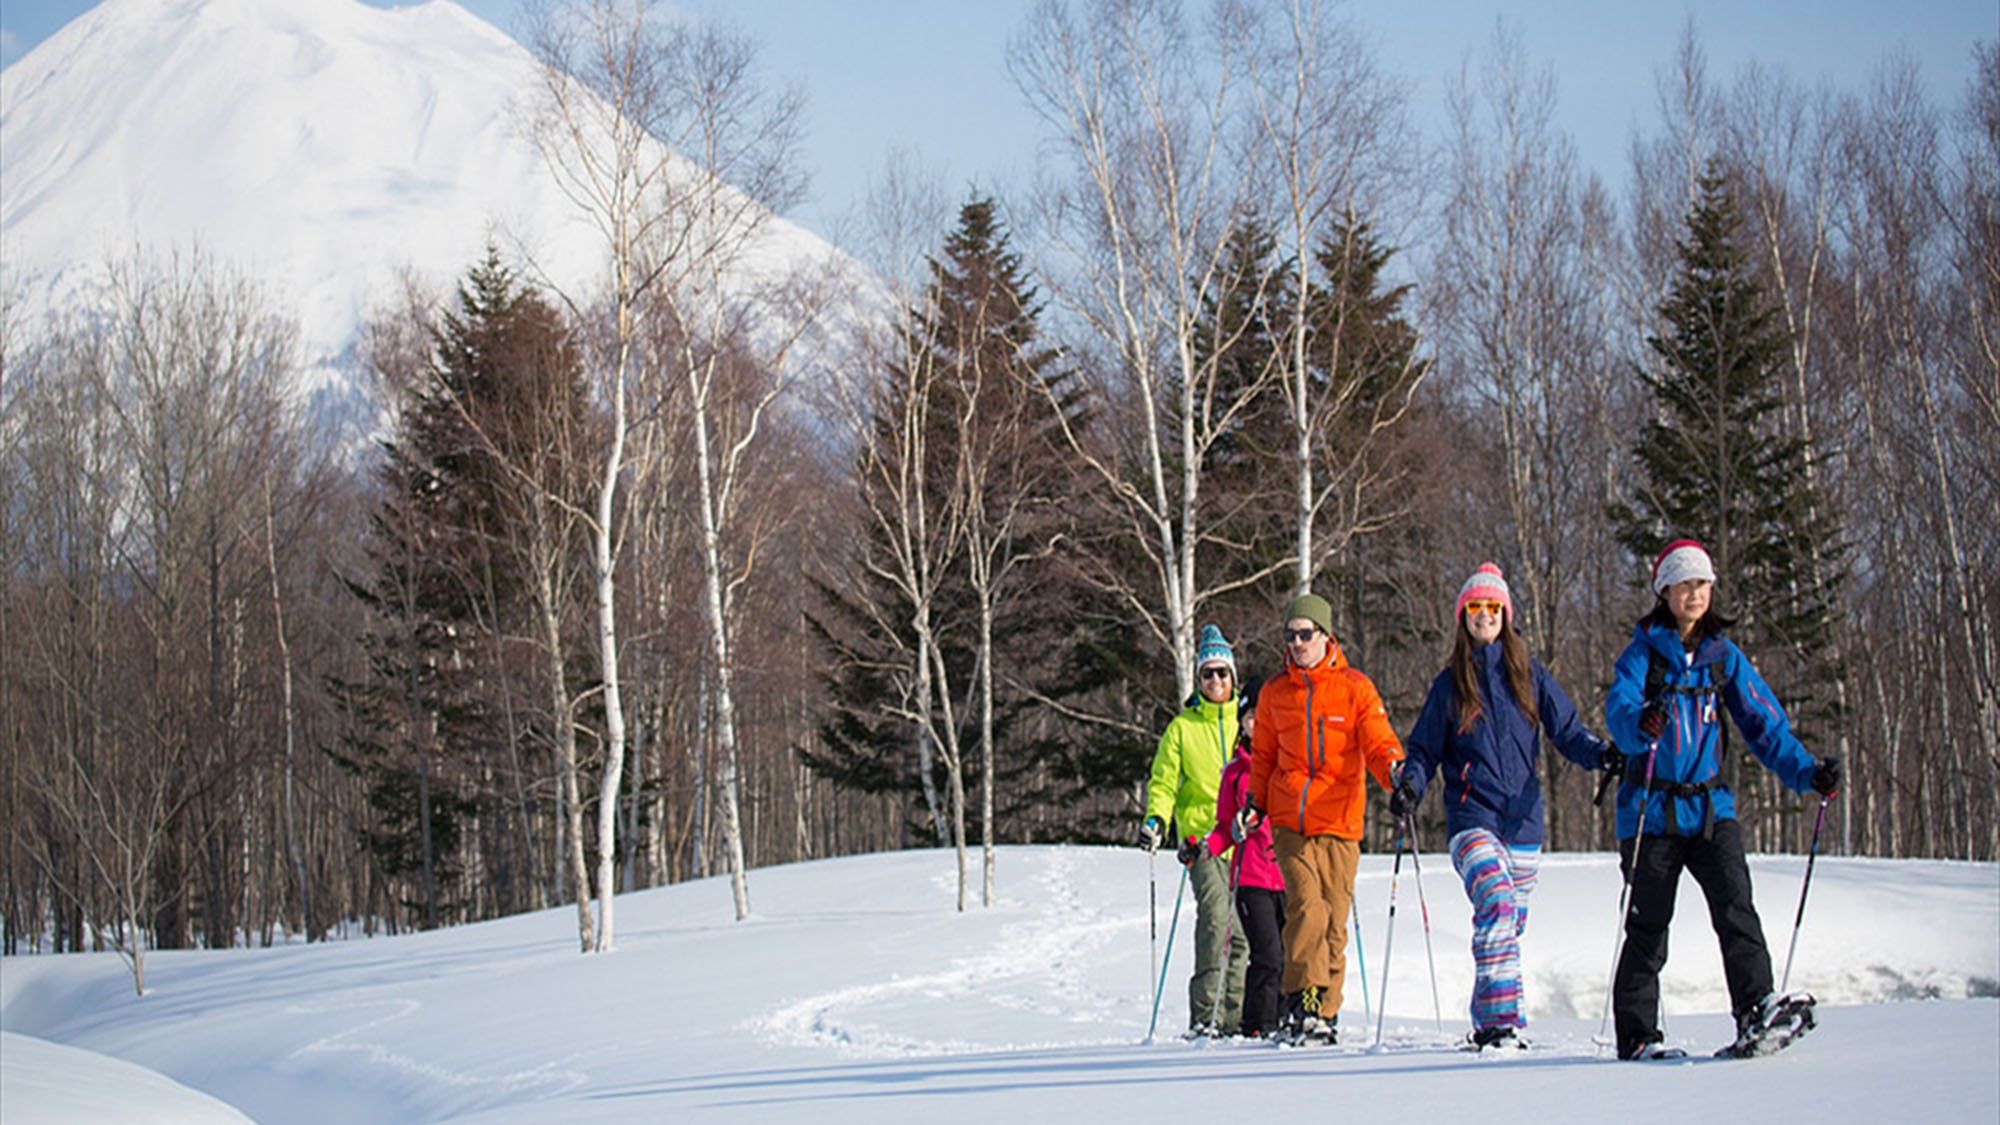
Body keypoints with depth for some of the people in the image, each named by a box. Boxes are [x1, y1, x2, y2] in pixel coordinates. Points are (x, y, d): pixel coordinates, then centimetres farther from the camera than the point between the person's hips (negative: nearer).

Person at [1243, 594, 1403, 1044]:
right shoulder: (1274, 692, 11)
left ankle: (1325, 1012, 10)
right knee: (1306, 906, -17)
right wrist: (1255, 802, 10)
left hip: (1339, 821, -1)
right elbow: (1263, 756, 21)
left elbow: (1379, 744, -2)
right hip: (1288, 821, 1)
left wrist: (1395, 773, -22)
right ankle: (1302, 1001, -16)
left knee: (1333, 918, 0)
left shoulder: (1355, 688, 3)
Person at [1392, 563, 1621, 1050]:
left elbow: (1566, 730, 7)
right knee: (1496, 905, -24)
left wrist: (1601, 754, -13)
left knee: (1511, 923, 7)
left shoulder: (1530, 675, 10)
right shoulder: (1450, 684, 9)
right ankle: (1503, 1018, -30)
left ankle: (1488, 1023, 19)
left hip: (1522, 820, 3)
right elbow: (1424, 749, 10)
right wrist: (1410, 785, -9)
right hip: (1471, 816, -3)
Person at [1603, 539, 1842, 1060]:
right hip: (1652, 810, -3)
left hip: (1710, 807, 3)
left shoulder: (1723, 657, 10)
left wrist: (1806, 772, -3)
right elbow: (1618, 711, -17)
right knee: (1648, 924, 0)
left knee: (1735, 905, -16)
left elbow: (1764, 724, 10)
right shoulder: (1643, 652, -1)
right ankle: (1636, 1033, 9)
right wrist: (1643, 724, -40)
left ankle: (1755, 1008, -23)